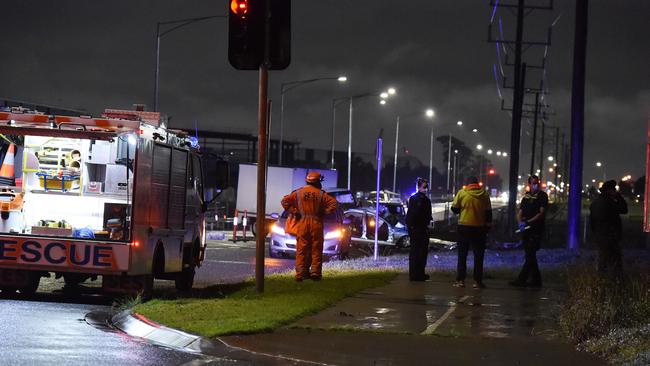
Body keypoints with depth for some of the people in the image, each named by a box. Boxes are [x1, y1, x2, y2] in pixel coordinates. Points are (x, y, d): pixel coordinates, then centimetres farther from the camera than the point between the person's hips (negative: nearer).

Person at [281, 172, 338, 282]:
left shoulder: (298, 193, 3)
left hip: (302, 223, 1)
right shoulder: (321, 194, -1)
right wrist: (324, 212, 1)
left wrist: (294, 212, 0)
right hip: (316, 224, -1)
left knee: (301, 250, 4)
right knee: (316, 250, 6)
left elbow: (285, 201, -5)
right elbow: (334, 203, -8)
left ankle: (300, 273, 1)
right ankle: (315, 273, 3)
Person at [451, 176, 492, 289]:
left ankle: (460, 280, 5)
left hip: (464, 227, -1)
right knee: (478, 255, 8)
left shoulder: (462, 193, -5)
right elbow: (488, 212, 3)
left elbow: (454, 208, -3)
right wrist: (488, 227, 10)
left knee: (462, 254, 8)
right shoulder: (484, 195, 1)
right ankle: (477, 281, 6)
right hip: (480, 228, 1)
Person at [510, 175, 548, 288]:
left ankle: (521, 279, -13)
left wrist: (528, 222, -20)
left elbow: (542, 213, -12)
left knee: (530, 255, -10)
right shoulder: (526, 197, 15)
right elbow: (520, 212, 12)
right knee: (529, 256, 10)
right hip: (526, 230, 7)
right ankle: (536, 280, 18)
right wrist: (521, 222, -10)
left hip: (536, 231, -7)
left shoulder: (542, 196, -3)